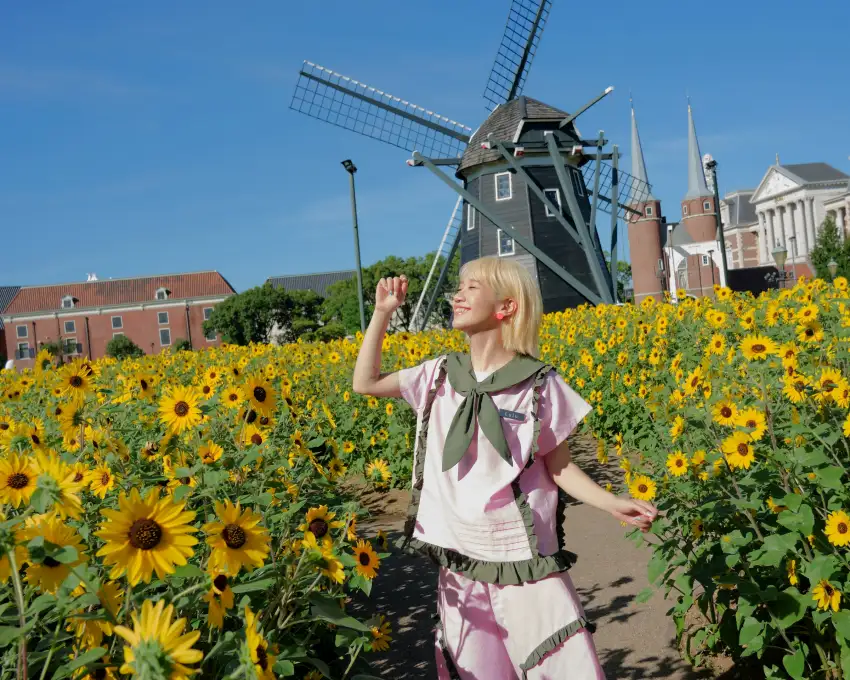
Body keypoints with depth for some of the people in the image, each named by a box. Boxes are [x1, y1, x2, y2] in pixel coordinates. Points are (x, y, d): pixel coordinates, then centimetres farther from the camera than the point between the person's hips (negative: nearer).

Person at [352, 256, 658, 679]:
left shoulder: (539, 385, -9)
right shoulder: (439, 376, 1)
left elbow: (559, 467, -1)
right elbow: (365, 383, 7)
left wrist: (611, 504, -16)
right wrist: (383, 312, 0)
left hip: (524, 559, -3)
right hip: (460, 563, 4)